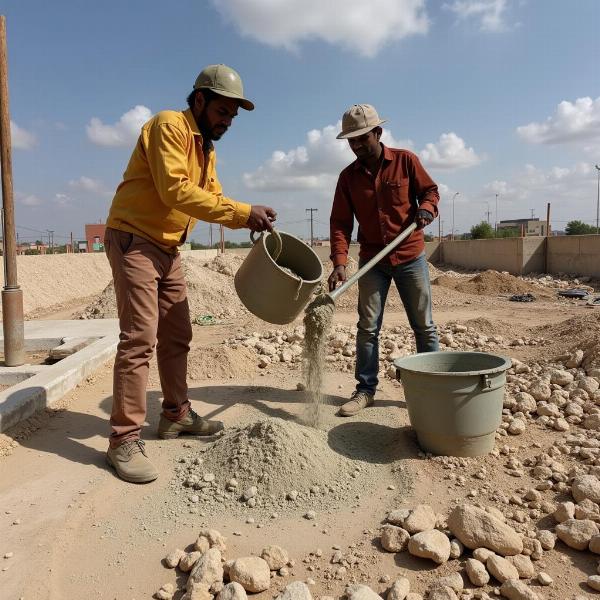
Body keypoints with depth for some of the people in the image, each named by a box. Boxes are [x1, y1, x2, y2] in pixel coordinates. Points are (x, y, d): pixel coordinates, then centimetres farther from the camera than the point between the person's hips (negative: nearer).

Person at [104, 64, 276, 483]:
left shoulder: (207, 149, 17)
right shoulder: (169, 126, -12)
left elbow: (213, 198, 10)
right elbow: (175, 190, -25)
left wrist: (248, 218, -9)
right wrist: (242, 213, -26)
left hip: (168, 248, 9)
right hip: (134, 241, -9)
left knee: (177, 336, 12)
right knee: (140, 338, -13)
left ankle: (176, 414, 25)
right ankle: (125, 439, -6)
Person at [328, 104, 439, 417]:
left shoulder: (405, 160, -3)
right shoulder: (348, 176, 0)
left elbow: (430, 190, 7)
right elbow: (340, 223, -5)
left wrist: (426, 208, -17)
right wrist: (339, 262, -18)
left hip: (410, 256, -1)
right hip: (372, 261, 2)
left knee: (424, 326, 6)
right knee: (367, 327, 2)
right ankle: (365, 390, 12)